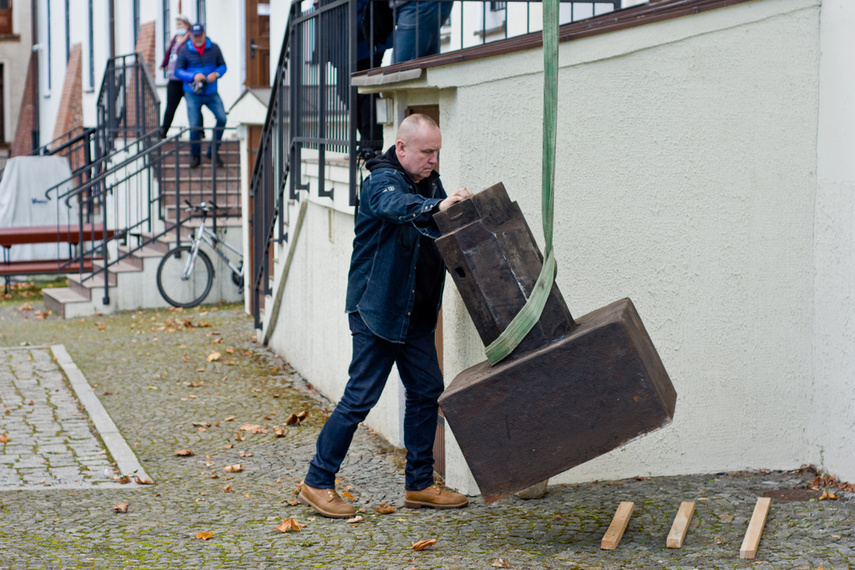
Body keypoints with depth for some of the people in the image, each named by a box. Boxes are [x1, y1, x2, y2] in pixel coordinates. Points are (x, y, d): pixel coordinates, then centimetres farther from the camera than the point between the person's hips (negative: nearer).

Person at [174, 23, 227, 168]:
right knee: (194, 126, -4)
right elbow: (177, 71, -3)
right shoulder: (185, 51, -3)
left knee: (222, 119, -11)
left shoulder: (214, 48, 3)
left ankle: (213, 151, 8)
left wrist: (216, 74, -14)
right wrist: (194, 76, -19)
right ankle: (195, 155, 19)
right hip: (193, 94, -2)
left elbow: (223, 66, 8)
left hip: (211, 93, 2)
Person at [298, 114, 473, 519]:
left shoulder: (429, 183, 11)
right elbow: (396, 206, -38)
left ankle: (419, 485, 19)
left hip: (415, 313, 8)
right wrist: (436, 207, -56)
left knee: (427, 390, 9)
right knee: (360, 397, -7)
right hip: (376, 309, -8)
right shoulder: (382, 181, -15)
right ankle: (317, 482, 4)